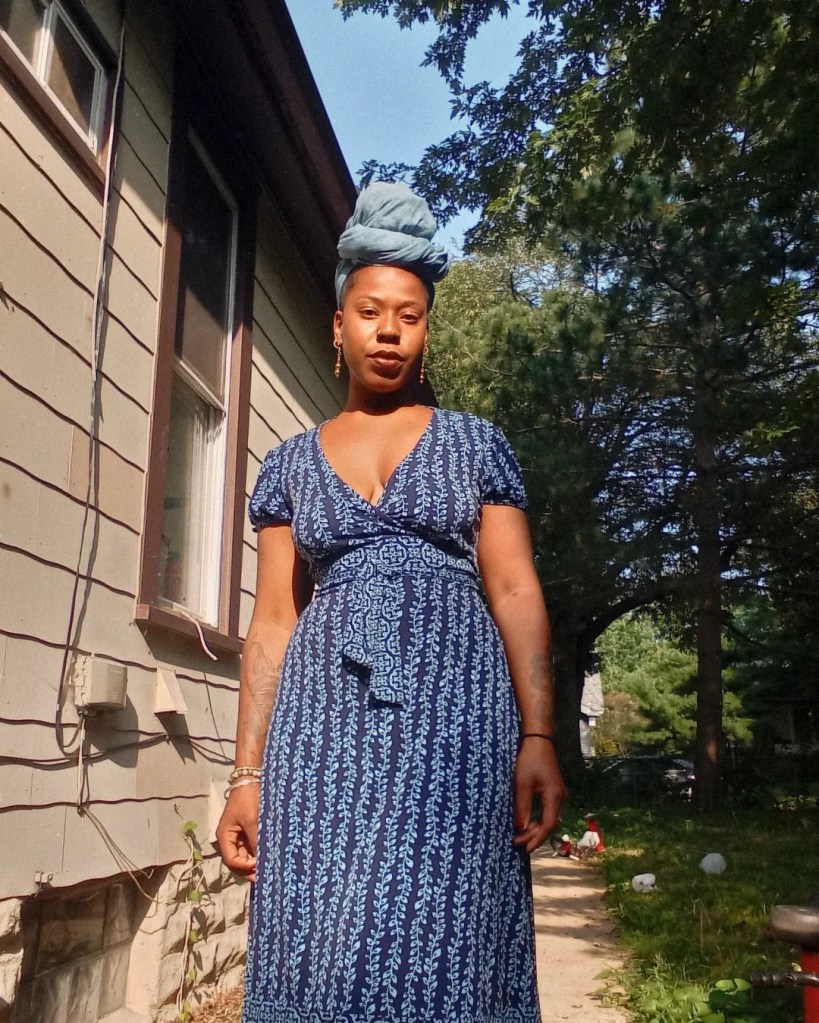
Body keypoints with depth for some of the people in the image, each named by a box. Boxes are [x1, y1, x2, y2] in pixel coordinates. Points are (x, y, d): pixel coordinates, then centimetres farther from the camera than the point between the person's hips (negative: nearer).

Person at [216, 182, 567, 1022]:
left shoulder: (475, 443, 10)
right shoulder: (291, 463, 14)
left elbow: (515, 591, 3)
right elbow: (273, 621, 9)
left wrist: (537, 736, -8)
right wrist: (248, 772, 3)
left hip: (452, 706, -1)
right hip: (325, 713, 2)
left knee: (435, 949, -5)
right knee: (319, 948, 1)